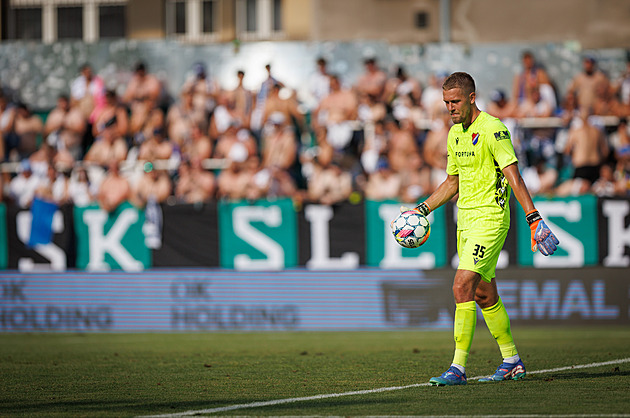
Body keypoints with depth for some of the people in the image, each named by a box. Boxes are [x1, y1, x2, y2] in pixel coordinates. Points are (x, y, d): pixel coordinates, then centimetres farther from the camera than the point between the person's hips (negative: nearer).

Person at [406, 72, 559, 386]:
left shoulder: (492, 130, -14)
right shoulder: (455, 134, 12)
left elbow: (514, 177, -18)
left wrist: (534, 218, -24)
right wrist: (423, 209, 16)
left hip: (490, 219, -9)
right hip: (466, 220, 9)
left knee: (462, 287, -17)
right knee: (484, 295, 13)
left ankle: (458, 368, -16)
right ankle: (511, 362, 24)